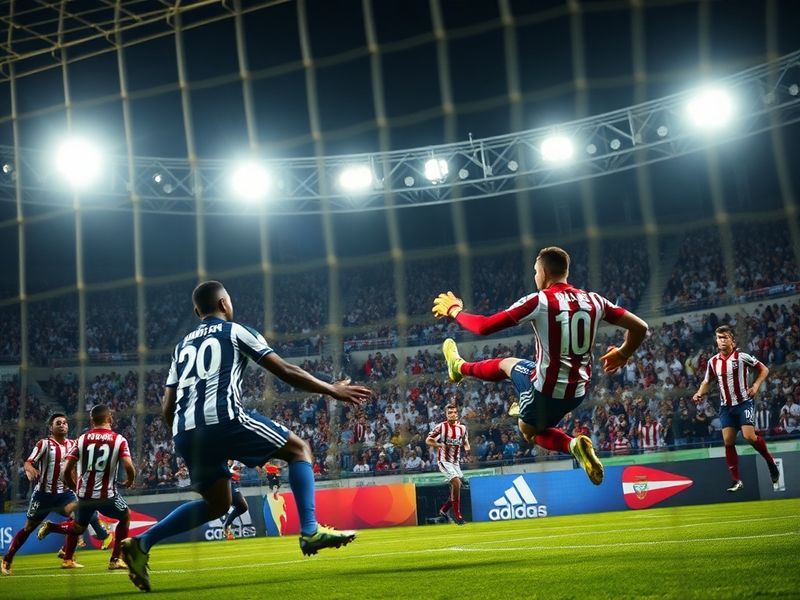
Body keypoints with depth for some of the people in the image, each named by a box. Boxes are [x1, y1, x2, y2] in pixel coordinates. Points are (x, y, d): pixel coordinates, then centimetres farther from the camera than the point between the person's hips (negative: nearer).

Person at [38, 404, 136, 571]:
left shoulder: (82, 439, 3)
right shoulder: (119, 440, -5)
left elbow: (66, 471, 1)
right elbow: (129, 467, -16)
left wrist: (74, 488, 20)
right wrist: (130, 481, 7)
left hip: (84, 495, 4)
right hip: (107, 495, -4)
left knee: (78, 527, 30)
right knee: (125, 517, 23)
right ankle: (115, 560, 16)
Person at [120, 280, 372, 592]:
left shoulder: (182, 345, 27)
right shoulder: (236, 331, 12)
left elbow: (167, 408, 23)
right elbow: (286, 372, 8)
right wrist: (333, 390, 17)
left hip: (183, 433, 6)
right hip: (223, 420, -6)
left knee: (217, 503, 23)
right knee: (299, 449, 10)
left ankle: (141, 544, 10)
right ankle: (310, 531, -5)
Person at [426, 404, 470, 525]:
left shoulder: (462, 427, 3)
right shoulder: (441, 427, -10)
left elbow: (465, 442, 17)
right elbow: (428, 440, -5)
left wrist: (467, 447, -7)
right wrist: (439, 445, -23)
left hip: (456, 461, 6)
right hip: (444, 460, -6)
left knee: (456, 487, 6)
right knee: (456, 483, -21)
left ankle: (444, 510, 29)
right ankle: (457, 516, -12)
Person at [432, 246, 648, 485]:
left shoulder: (538, 301, -16)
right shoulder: (594, 300, -2)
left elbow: (484, 327, -17)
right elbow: (640, 327, 2)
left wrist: (454, 311, 2)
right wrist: (622, 355, 22)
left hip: (548, 388, -6)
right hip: (578, 391, 6)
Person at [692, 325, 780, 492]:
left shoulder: (742, 356, -9)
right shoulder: (713, 361, 4)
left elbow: (764, 369, 0)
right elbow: (707, 381, 17)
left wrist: (755, 386, -12)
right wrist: (699, 393, -1)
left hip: (743, 403, -4)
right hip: (726, 406, 4)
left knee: (749, 436, -18)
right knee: (728, 442, -2)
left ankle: (770, 461, 10)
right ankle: (736, 480, 4)